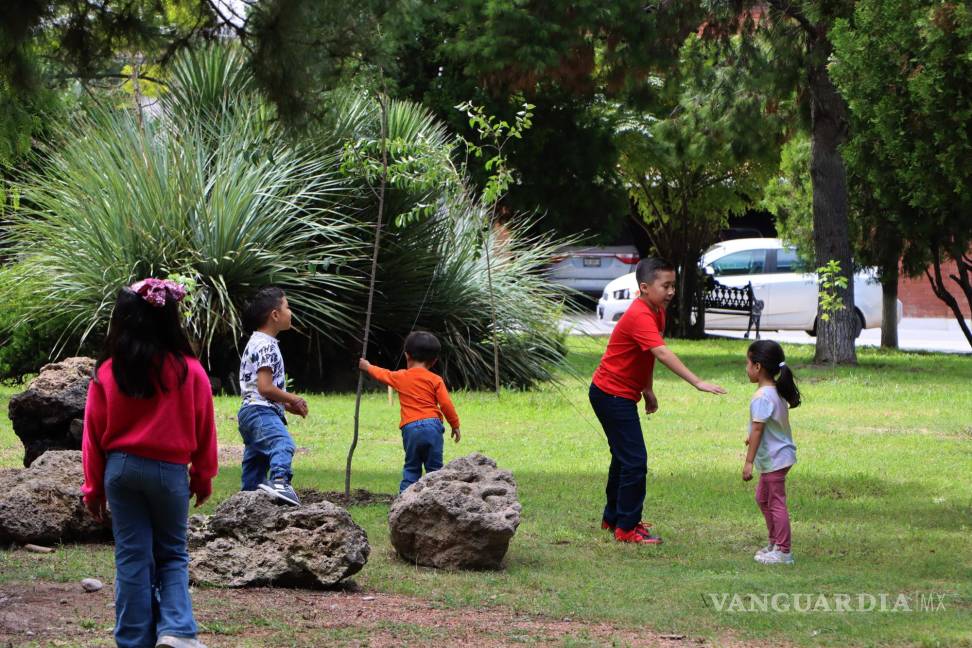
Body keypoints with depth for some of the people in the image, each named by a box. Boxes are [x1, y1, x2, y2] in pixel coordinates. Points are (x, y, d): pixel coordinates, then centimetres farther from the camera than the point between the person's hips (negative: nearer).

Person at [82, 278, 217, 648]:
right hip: (170, 469, -1)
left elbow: (93, 434, 1)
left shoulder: (107, 373, -5)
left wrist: (94, 488, 10)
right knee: (173, 555, 12)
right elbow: (204, 429, 0)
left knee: (132, 558, 8)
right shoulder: (189, 371, -8)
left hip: (120, 468, 1)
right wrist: (203, 477, 14)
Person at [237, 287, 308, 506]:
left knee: (253, 475, 15)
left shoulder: (256, 343, 25)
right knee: (283, 445, -36)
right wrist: (293, 399, -4)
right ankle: (280, 480, -60)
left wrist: (289, 405, 22)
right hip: (261, 412, -11)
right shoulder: (266, 346, -9)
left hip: (249, 412, 11)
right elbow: (265, 387, -17)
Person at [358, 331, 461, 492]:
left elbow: (382, 374, 31)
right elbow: (446, 404, -2)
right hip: (432, 425, -1)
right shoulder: (435, 380, 4)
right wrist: (455, 425, 10)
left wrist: (367, 367, 51)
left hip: (410, 428, 1)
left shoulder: (400, 377, 12)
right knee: (434, 468, 0)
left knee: (411, 468, 11)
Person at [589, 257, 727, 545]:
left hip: (621, 395, 10)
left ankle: (613, 518, 34)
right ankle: (627, 528, -6)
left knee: (624, 456, 21)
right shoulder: (640, 316, -27)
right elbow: (662, 353, -40)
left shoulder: (656, 312, 5)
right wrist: (697, 383, -46)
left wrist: (648, 390, 21)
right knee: (635, 460, -11)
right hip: (612, 394, -10)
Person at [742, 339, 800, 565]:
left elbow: (757, 429, -24)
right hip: (778, 455, 10)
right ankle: (775, 543, 31)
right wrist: (753, 437, 32)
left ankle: (783, 551, -1)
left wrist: (749, 462, -23)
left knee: (776, 503, -5)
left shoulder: (762, 397, -22)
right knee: (763, 498, 23)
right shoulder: (777, 391, 8)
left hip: (774, 459, -10)